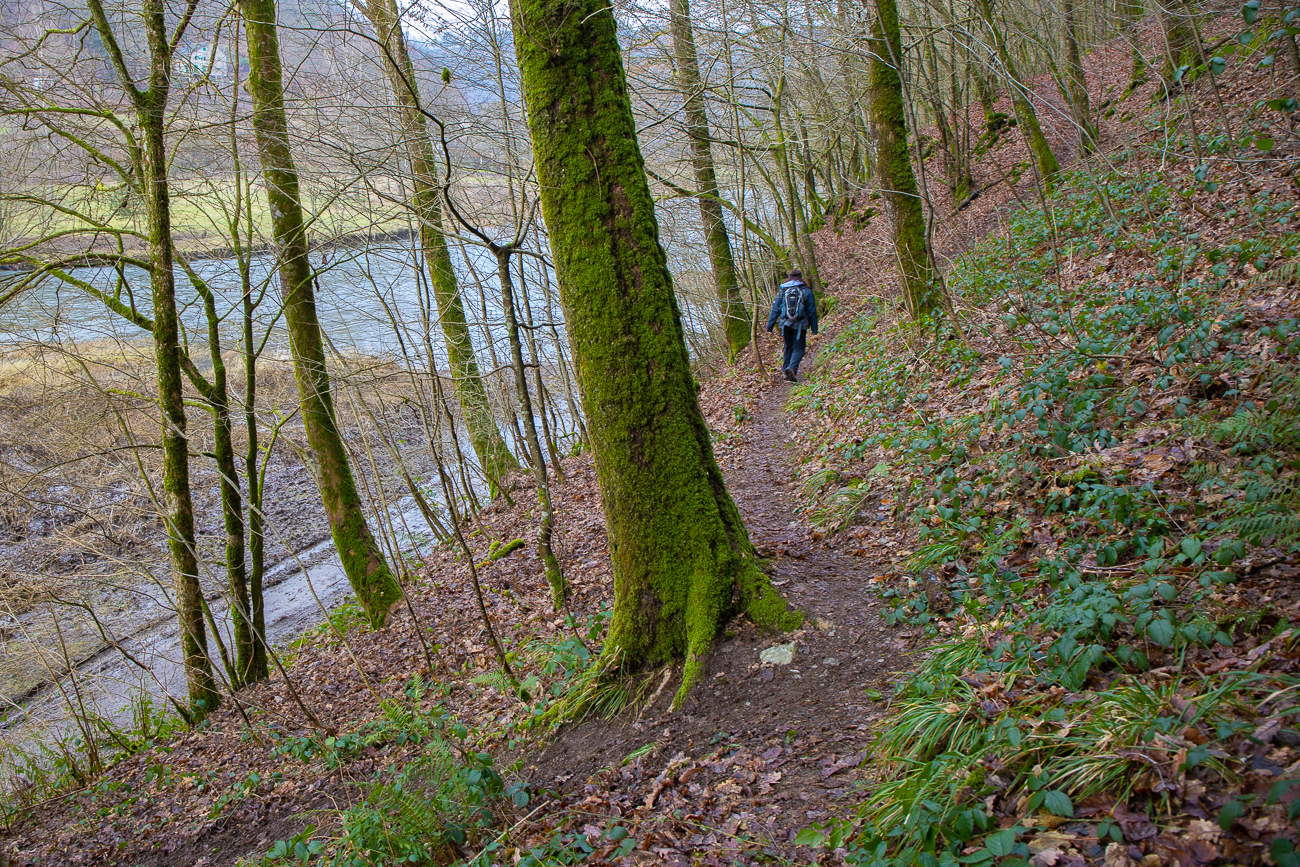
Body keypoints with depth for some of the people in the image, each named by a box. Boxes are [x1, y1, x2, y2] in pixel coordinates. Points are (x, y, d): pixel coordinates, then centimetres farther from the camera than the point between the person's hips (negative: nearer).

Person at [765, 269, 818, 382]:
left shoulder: (782, 291, 6)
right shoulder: (806, 291, 0)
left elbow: (775, 310, 5)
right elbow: (812, 311, 1)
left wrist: (769, 326, 8)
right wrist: (814, 329, 7)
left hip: (785, 324, 3)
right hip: (800, 326, -3)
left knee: (788, 347, 19)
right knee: (798, 348, 0)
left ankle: (785, 370, 21)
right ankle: (792, 368, -24)